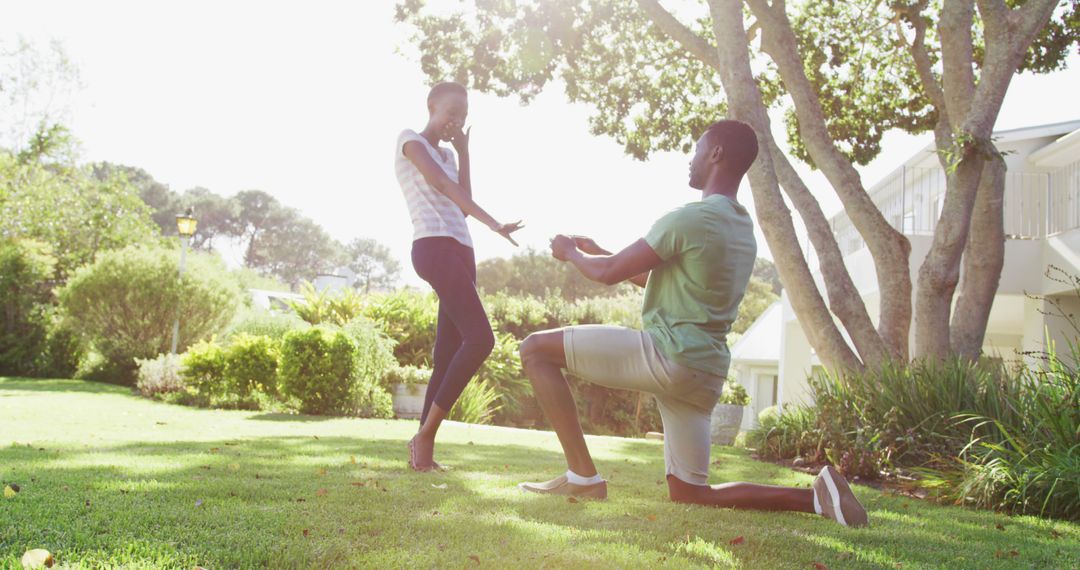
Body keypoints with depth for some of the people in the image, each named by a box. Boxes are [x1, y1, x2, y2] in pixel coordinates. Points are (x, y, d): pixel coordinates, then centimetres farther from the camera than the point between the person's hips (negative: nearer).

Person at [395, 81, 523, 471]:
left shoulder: (447, 154, 28)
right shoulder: (411, 140, 5)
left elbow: (462, 204, 16)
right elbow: (441, 184, -10)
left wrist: (463, 152, 16)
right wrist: (492, 223, -22)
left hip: (459, 248, 9)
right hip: (434, 246, -9)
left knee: (449, 352, 1)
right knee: (480, 338, -20)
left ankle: (424, 448, 1)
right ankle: (426, 432, -15)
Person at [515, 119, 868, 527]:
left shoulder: (692, 218, -12)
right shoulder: (743, 228, 17)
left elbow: (609, 273, -8)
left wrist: (571, 252, 13)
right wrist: (595, 251, 28)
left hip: (668, 355, -9)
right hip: (705, 375, 9)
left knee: (536, 349, -4)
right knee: (688, 494, 16)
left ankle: (582, 474, -10)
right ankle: (814, 496, 4)